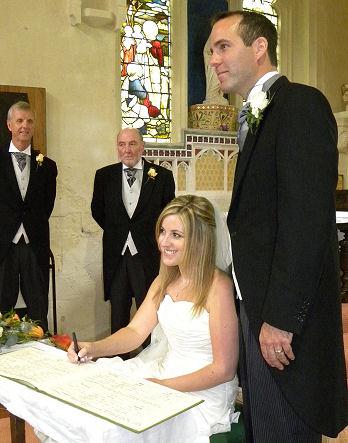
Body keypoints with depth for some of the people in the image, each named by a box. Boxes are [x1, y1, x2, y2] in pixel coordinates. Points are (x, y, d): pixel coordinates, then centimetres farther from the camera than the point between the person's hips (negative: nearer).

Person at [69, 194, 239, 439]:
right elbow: (136, 331, 0)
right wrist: (94, 348, -19)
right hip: (164, 369, 7)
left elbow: (224, 369, -19)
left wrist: (163, 385, -19)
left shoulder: (217, 286, -21)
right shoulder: (165, 280, 5)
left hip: (205, 390, -7)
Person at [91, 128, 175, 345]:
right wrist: (115, 231, 10)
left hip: (148, 255, -2)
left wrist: (152, 236, 4)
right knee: (118, 315, 13)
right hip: (116, 255, 3)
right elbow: (97, 211, 15)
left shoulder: (163, 176, -4)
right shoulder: (104, 175, 4)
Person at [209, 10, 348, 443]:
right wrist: (254, 312, 11)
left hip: (284, 318, -9)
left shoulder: (301, 104, -12)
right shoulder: (257, 116, 17)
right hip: (258, 309, 9)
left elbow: (307, 220, -21)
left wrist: (280, 319, -20)